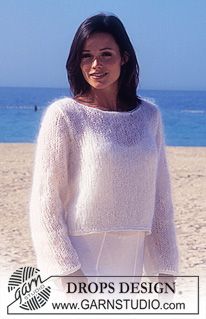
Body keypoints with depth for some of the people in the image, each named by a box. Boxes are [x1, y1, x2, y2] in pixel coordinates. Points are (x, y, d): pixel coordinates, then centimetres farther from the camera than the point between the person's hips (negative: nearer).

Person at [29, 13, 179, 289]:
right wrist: (67, 271, -13)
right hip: (80, 264, -5)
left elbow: (160, 200, 12)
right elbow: (45, 204, -7)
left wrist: (165, 268, 9)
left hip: (131, 266, 5)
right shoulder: (64, 114, -6)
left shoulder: (149, 116, 8)